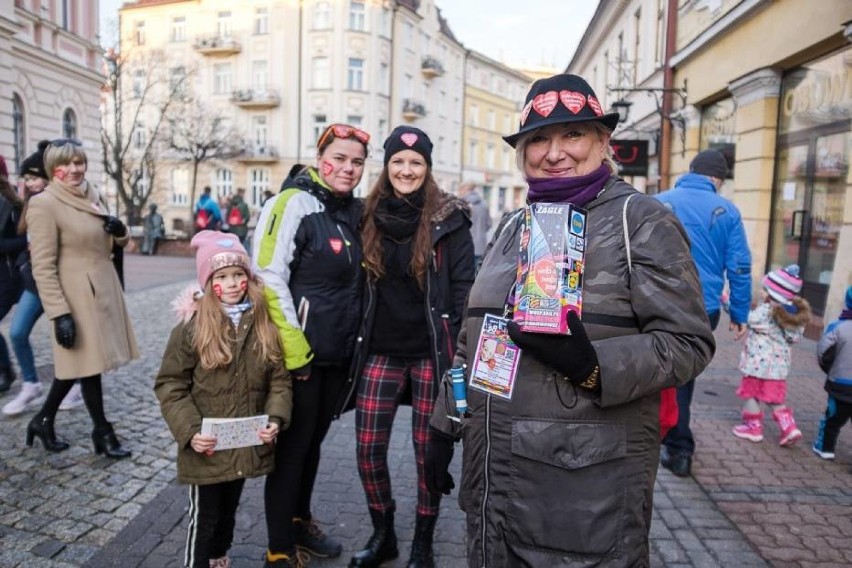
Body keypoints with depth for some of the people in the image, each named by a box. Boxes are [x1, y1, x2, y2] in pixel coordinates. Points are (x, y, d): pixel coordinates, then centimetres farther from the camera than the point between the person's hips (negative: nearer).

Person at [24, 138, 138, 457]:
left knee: (80, 363, 16)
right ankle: (102, 432, 18)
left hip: (104, 290, 8)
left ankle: (43, 420, 34)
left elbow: (118, 241, 21)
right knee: (88, 364, 3)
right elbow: (43, 266, -16)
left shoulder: (93, 196, 10)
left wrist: (120, 231, -4)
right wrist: (59, 313, -21)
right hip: (77, 295, -8)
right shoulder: (44, 204, -12)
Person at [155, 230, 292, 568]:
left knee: (228, 513, 25)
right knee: (204, 517, 12)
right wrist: (189, 431, -19)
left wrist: (276, 418, -14)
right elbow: (170, 385, -11)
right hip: (206, 448, -4)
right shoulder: (192, 327, -14)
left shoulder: (263, 325, -3)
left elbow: (279, 378, 0)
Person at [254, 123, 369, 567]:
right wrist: (292, 350, -20)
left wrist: (353, 340, 14)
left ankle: (300, 521, 40)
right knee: (292, 445, 5)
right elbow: (268, 278, -19)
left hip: (338, 352, 7)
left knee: (313, 440, 20)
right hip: (299, 353, -7)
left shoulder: (354, 211, 10)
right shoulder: (293, 203, -13)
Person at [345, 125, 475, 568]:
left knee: (428, 450, 7)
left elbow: (464, 286, -6)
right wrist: (359, 339, 10)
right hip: (381, 351, 4)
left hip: (431, 352, -3)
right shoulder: (370, 217, 6)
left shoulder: (448, 218, -5)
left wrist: (458, 348, -12)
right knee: (368, 449, 6)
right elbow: (362, 285, 12)